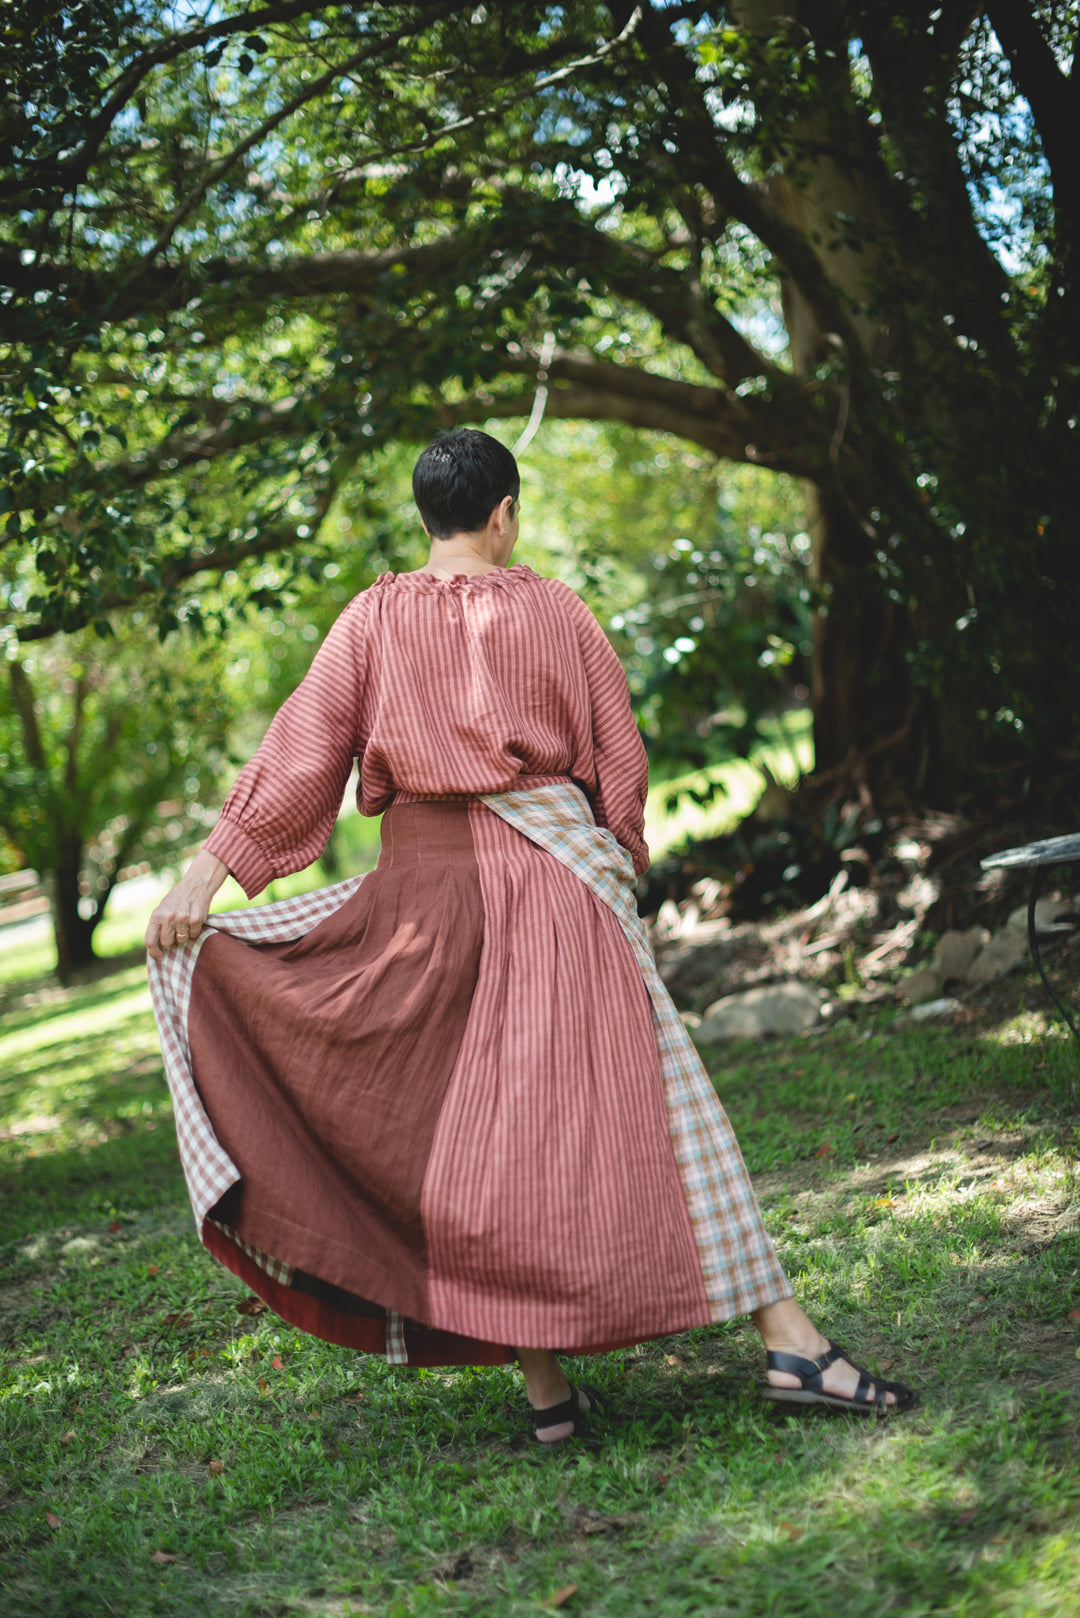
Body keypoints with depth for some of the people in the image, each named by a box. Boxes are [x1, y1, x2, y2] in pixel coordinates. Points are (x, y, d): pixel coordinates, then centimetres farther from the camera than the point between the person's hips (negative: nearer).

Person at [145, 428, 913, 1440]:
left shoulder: (375, 617, 4)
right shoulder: (555, 609, 4)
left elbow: (301, 750, -2)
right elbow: (619, 756, 6)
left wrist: (212, 867, -1)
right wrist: (618, 863, 20)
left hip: (426, 881, 1)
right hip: (555, 865, -1)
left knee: (476, 1119, 8)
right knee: (650, 1091, 0)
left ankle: (542, 1382, 11)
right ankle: (786, 1337, 0)